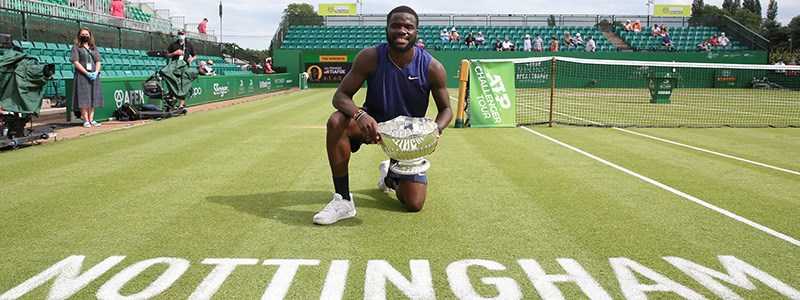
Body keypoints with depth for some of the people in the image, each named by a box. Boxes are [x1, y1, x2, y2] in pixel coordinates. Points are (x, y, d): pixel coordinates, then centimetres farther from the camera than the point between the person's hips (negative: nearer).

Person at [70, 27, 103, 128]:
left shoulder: (94, 47, 16)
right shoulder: (76, 47, 4)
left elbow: (98, 61, 10)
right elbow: (75, 62, -5)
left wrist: (96, 72, -9)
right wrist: (87, 73, -15)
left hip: (94, 75, 4)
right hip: (82, 75, -4)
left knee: (93, 97, 2)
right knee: (84, 97, -7)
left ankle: (91, 119, 5)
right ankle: (86, 120, -7)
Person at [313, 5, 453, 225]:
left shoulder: (432, 67, -19)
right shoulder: (370, 58, -20)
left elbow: (445, 109, -5)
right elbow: (341, 95, -17)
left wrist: (436, 129, -29)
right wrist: (360, 115, -40)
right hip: (372, 124, 0)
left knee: (414, 205, -5)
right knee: (337, 122, -34)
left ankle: (391, 174, 33)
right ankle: (343, 201, -23)